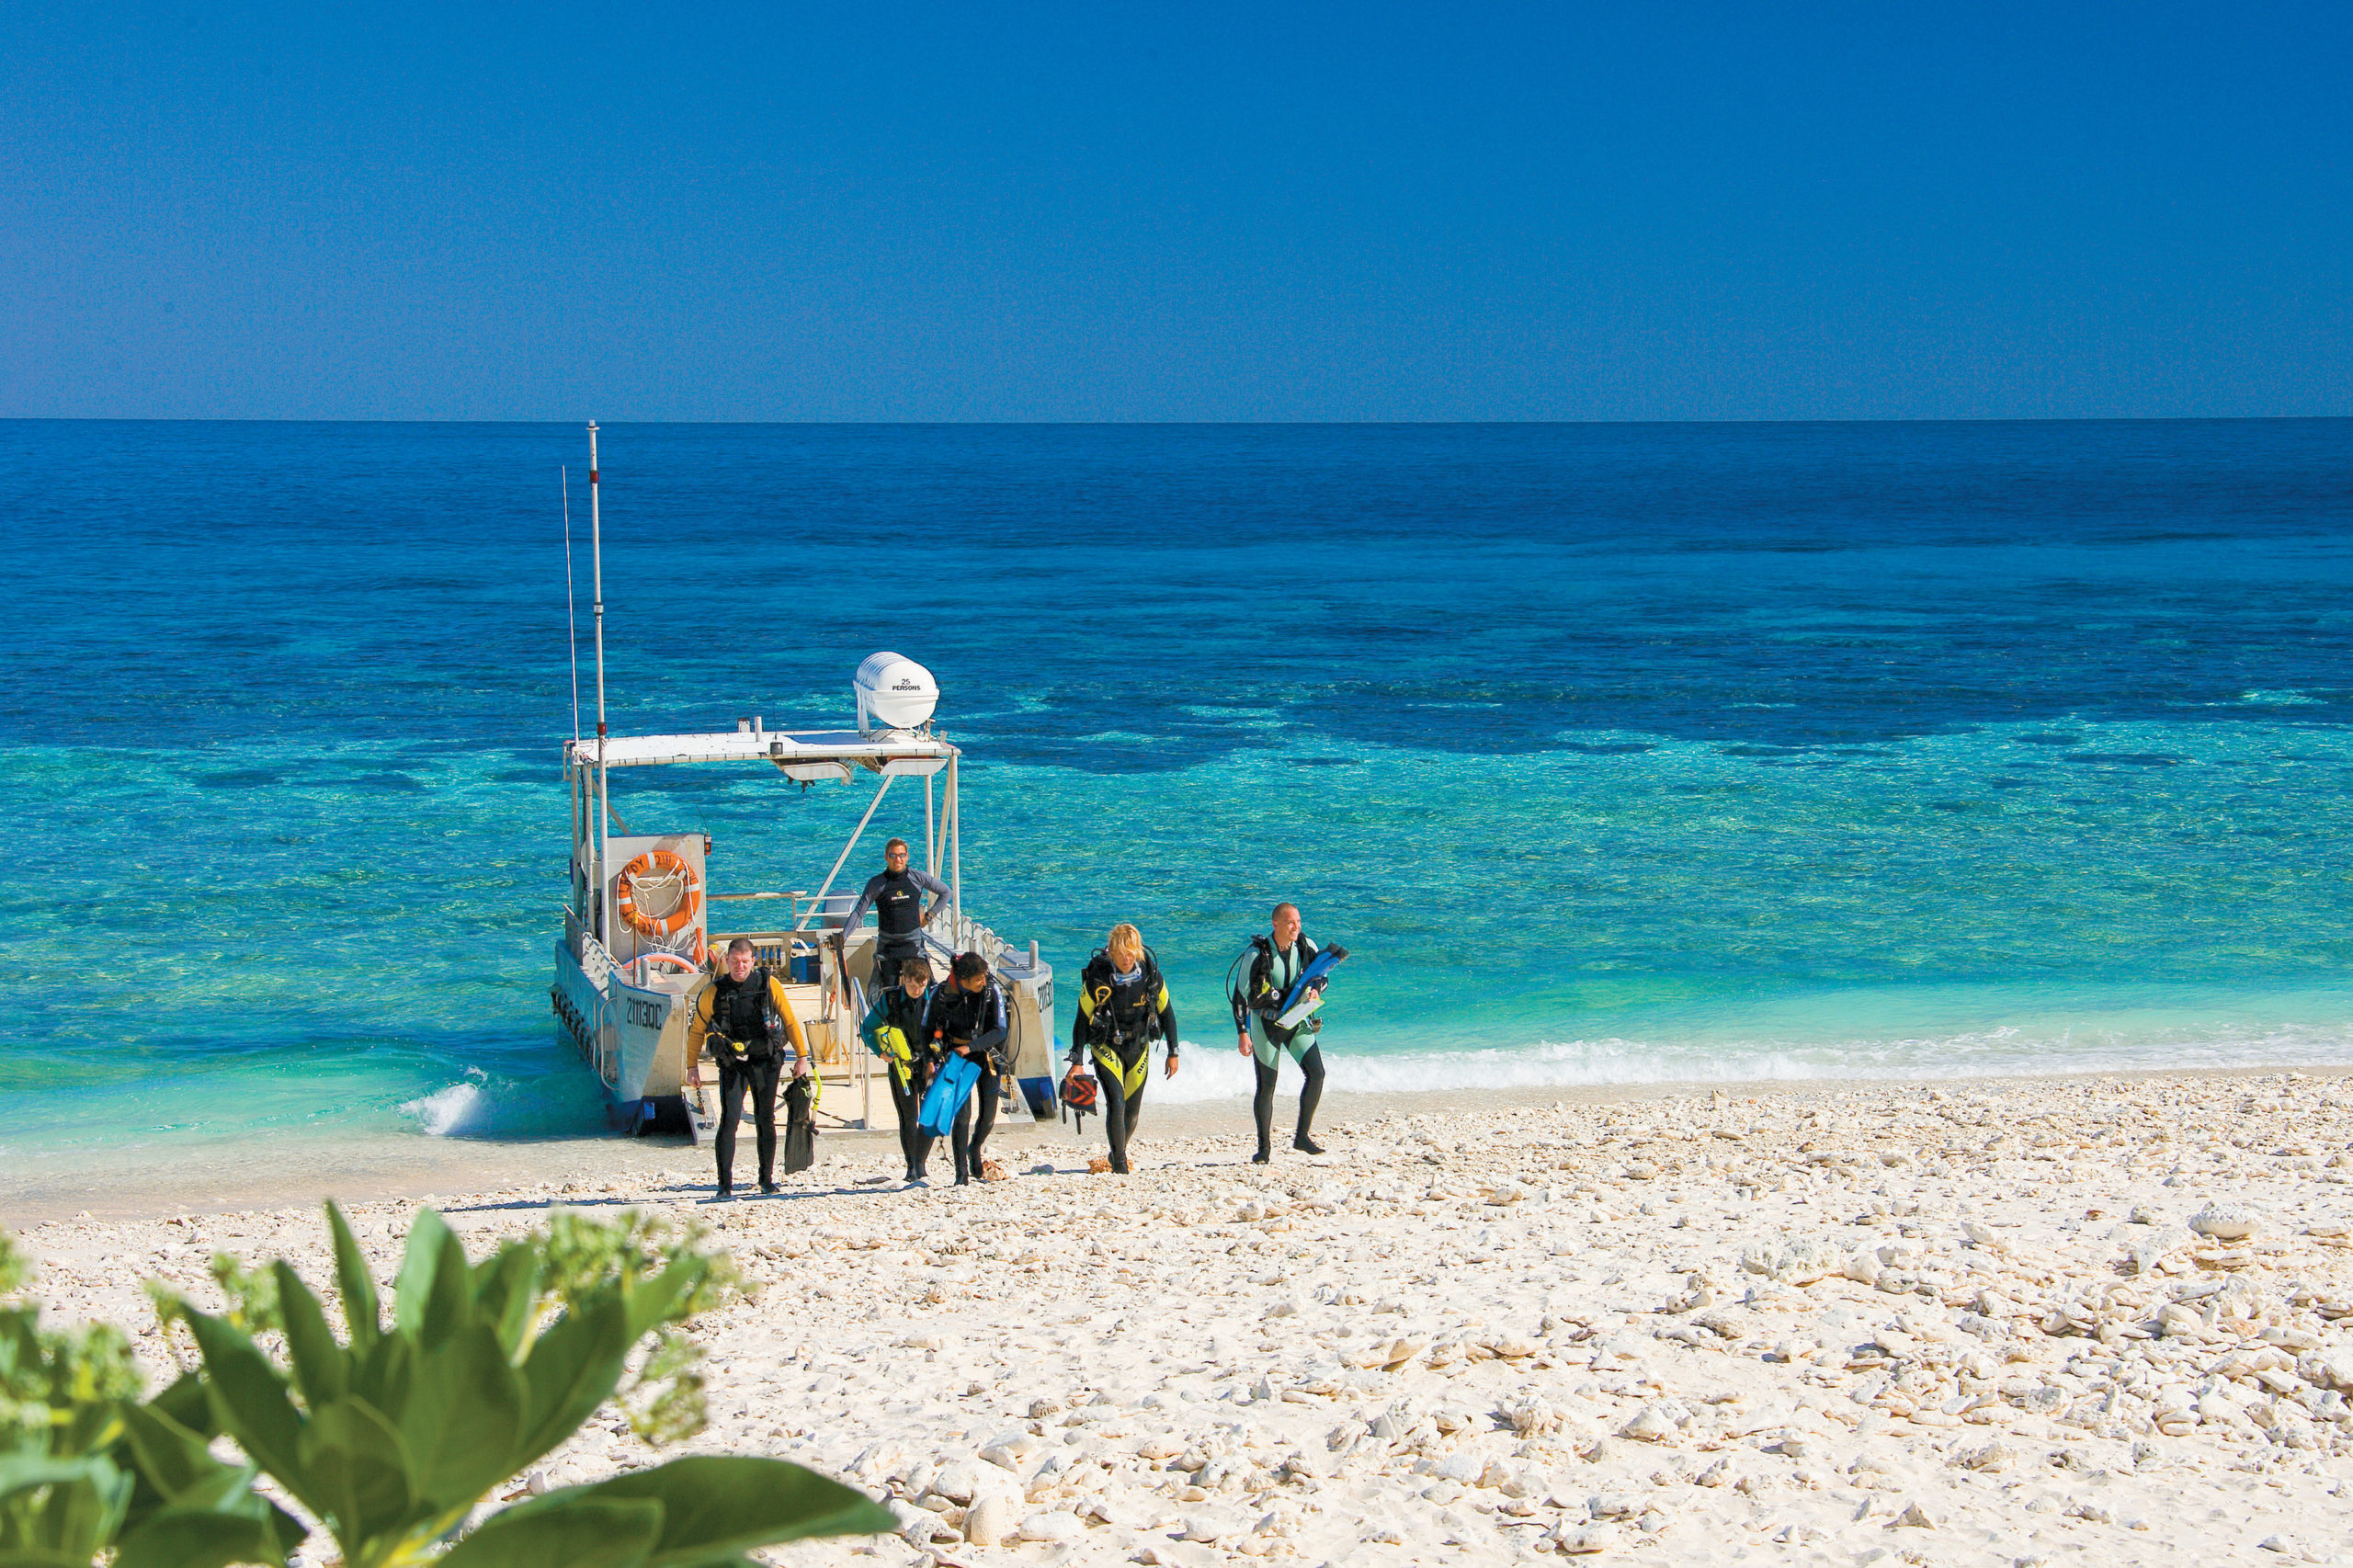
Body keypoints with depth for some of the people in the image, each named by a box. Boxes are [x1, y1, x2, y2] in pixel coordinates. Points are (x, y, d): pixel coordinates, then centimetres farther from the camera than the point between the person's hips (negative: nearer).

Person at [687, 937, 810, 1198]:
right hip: (732, 1064, -1)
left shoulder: (770, 985, -5)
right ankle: (725, 1185, -9)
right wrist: (693, 1067, 6)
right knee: (729, 1121, -12)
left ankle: (767, 1178, 25)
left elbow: (790, 1021, 4)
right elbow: (696, 1030, 8)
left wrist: (802, 1056, 4)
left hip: (766, 1062, 1)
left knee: (765, 1122, 9)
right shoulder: (714, 992, -5)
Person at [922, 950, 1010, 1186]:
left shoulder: (991, 991, -16)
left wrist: (971, 1047, -25)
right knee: (963, 1114, -13)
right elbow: (927, 1030, -3)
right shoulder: (941, 994, -17)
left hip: (986, 1056, 2)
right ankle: (961, 1172, -4)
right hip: (957, 1057, -2)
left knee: (988, 1114, 6)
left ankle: (975, 1149, 38)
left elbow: (1000, 1032, -15)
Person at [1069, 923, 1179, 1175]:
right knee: (1116, 1102, -18)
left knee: (1133, 1109, 7)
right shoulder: (1097, 976, -18)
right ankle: (1119, 1163, -10)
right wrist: (1077, 1061, -11)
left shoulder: (1150, 972, -11)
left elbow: (1166, 1012, 2)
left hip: (1138, 1047, 3)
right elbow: (1082, 1019, -10)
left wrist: (1173, 1053, 4)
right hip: (1106, 1047, -3)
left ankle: (1120, 1152, 31)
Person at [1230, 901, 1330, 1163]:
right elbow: (1240, 996, -12)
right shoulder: (1257, 954, -17)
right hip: (1265, 1023, -3)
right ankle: (1264, 1148, 11)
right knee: (1266, 1087, 0)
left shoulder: (1306, 946, -7)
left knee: (1316, 1073, -11)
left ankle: (1302, 1137, 1)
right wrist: (1243, 1034, -15)